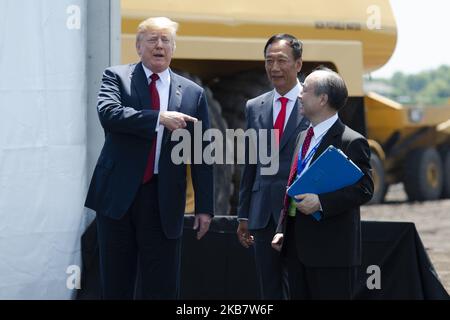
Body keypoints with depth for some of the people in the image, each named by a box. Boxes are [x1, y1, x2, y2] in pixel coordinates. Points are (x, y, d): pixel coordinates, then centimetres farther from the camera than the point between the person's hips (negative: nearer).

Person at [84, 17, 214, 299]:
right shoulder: (117, 77, 4)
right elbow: (108, 112, -17)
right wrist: (160, 118, -24)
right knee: (116, 285, 6)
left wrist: (204, 208, 3)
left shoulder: (192, 93, 8)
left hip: (163, 201, 1)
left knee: (163, 287, 1)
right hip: (118, 194, -1)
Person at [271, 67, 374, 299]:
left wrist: (321, 202, -24)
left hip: (331, 251, -8)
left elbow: (364, 190, -16)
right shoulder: (303, 137, 16)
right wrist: (281, 230, 15)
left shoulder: (351, 142, -11)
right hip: (297, 246, 8)